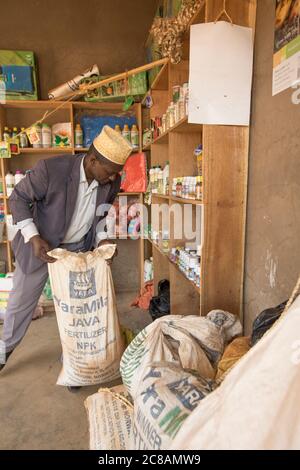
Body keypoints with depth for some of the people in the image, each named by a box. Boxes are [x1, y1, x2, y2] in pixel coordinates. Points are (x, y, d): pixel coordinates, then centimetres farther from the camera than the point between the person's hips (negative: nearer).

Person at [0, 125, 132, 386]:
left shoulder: (112, 182, -14)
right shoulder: (51, 169, -29)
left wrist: (102, 237, -10)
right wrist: (33, 238, -25)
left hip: (79, 248, 3)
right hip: (41, 245, -2)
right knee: (22, 300, 13)